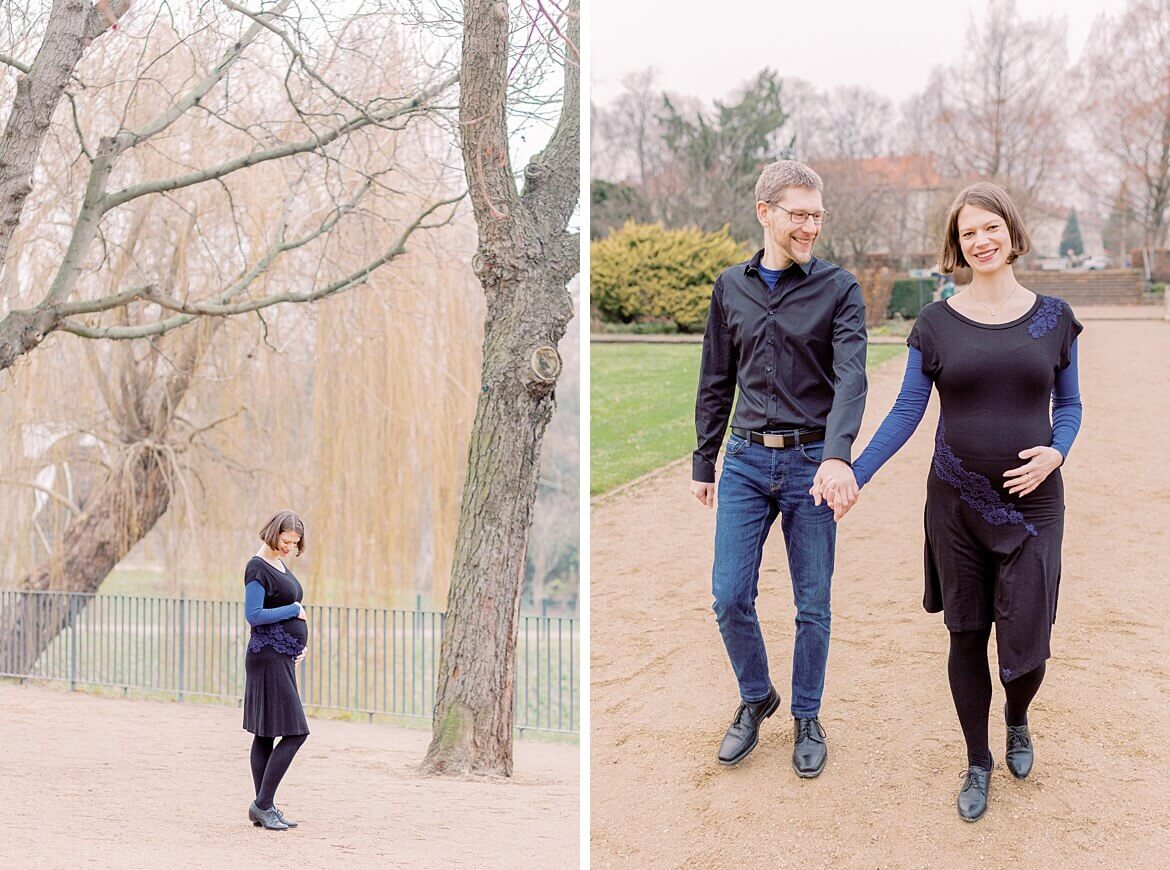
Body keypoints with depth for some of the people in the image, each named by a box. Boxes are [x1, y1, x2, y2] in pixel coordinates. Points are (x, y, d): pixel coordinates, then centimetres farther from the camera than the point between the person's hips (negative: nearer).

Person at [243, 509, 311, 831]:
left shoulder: (280, 565, 16)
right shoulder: (257, 568, -13)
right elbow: (253, 615, -19)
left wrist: (298, 644, 11)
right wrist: (295, 610, -11)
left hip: (284, 659, 10)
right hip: (269, 657, -10)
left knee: (266, 735, 11)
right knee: (295, 733, -11)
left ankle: (264, 809, 15)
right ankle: (263, 804, -7)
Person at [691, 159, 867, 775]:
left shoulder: (838, 289, -4)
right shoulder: (731, 287, 6)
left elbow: (851, 376, -17)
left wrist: (837, 454, -32)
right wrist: (703, 463, 14)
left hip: (811, 463, -2)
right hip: (746, 462, 3)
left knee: (812, 605, 6)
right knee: (730, 597, 1)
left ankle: (806, 718, 25)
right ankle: (755, 699, 26)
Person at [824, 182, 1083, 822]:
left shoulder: (1052, 318, 3)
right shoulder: (937, 323, 0)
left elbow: (1068, 405, 10)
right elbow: (906, 412, -2)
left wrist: (1055, 452, -11)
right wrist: (854, 474, -13)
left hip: (1031, 503, 0)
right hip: (956, 504, 0)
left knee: (1025, 643, -5)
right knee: (966, 638, 8)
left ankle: (1017, 720, 31)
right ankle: (977, 764, 27)